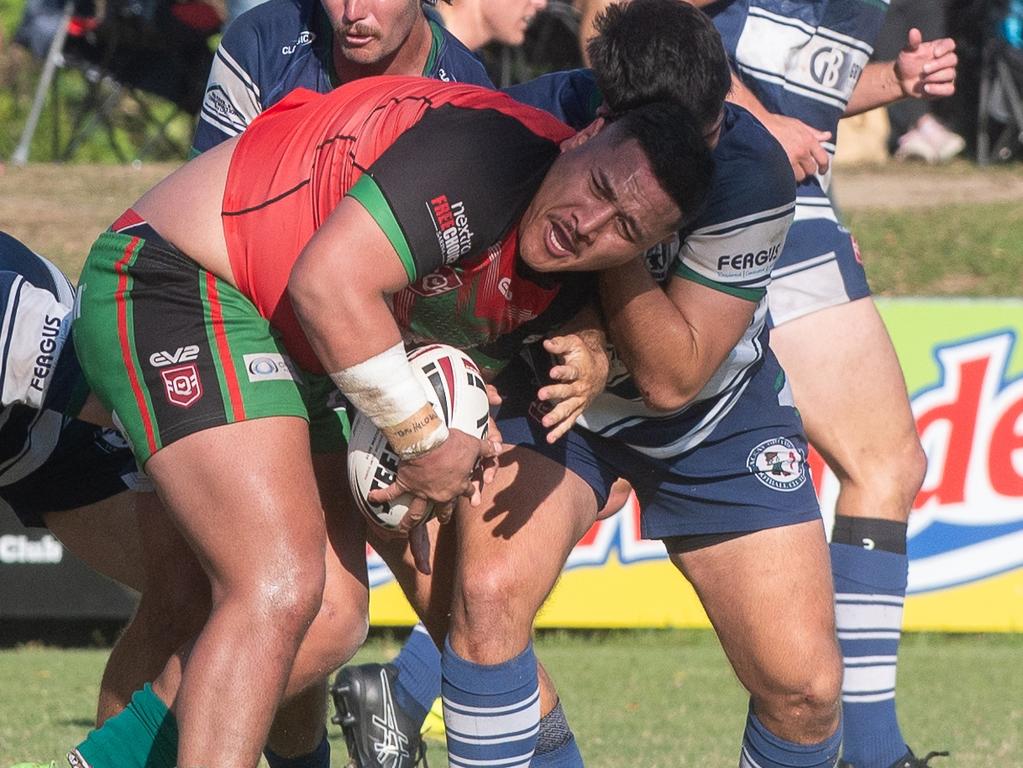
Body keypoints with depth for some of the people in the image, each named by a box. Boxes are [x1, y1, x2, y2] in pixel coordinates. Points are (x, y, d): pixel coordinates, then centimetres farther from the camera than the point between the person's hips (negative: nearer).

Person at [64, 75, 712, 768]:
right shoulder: (491, 150, -27)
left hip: (300, 360, 10)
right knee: (279, 590, -23)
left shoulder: (565, 287, 2)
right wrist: (424, 441, -21)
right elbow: (328, 282, -31)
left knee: (333, 620, 6)